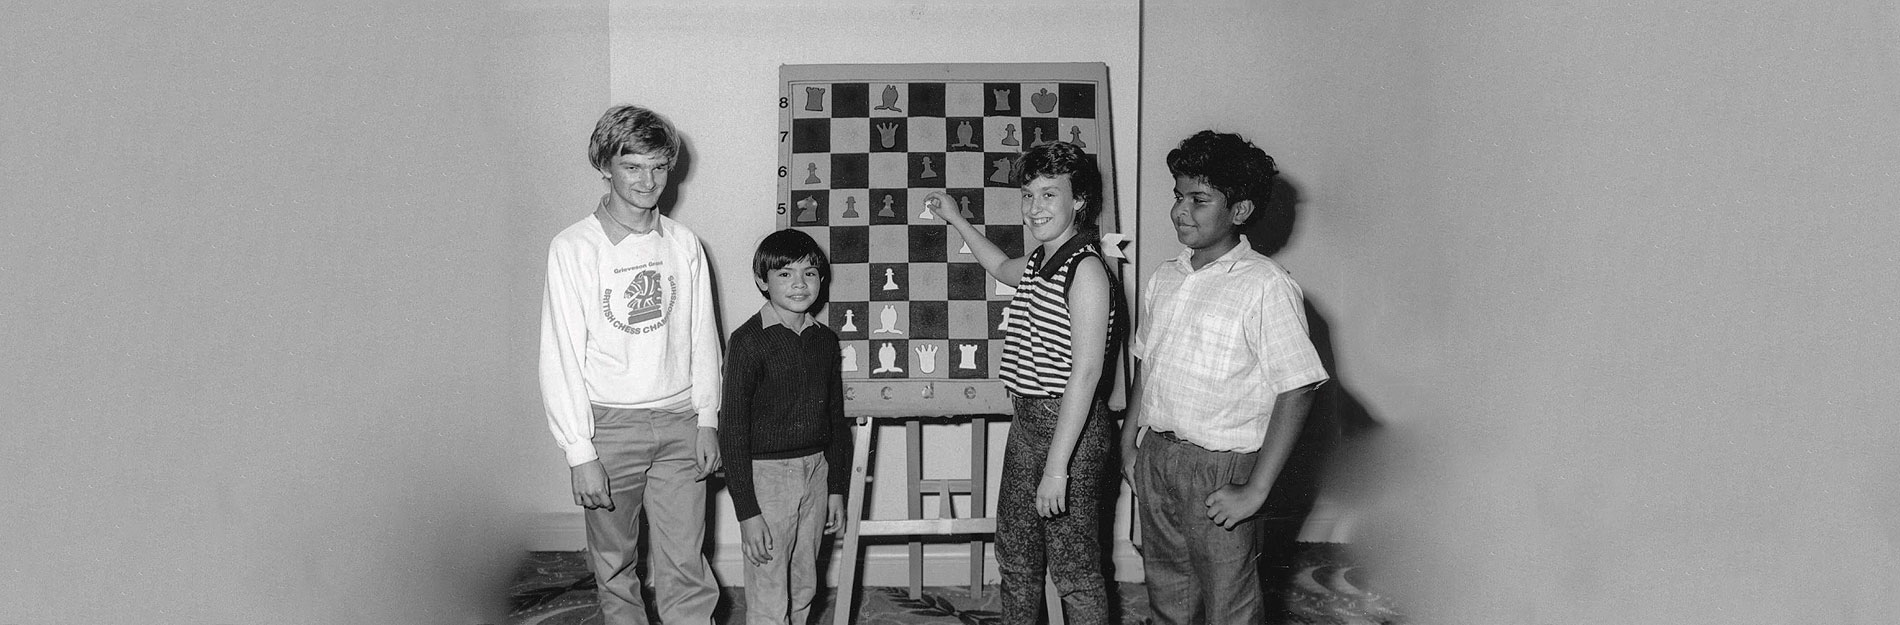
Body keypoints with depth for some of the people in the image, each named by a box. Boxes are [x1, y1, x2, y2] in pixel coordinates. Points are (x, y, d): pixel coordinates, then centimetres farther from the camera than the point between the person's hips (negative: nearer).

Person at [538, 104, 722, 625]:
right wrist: (579, 451, -12)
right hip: (609, 424, -2)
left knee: (686, 570, 1)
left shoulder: (684, 245, 3)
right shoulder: (574, 249, -7)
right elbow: (561, 355, -9)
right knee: (615, 565, 10)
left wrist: (707, 418, 3)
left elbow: (703, 338, 9)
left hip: (680, 424, 2)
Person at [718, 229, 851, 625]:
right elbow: (732, 430, -13)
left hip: (815, 472, 6)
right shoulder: (748, 341, -12)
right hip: (766, 475, -6)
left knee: (803, 592, 15)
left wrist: (836, 488, 13)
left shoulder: (824, 340, 6)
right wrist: (746, 511, -15)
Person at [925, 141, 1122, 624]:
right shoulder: (1038, 263, 10)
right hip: (1026, 421, 9)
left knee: (1074, 567, 1)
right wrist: (956, 219, 39)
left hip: (1072, 427, -9)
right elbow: (1001, 268, 37)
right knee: (1015, 555, 19)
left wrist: (1057, 466, -24)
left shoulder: (1085, 268, -17)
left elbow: (1086, 372, -23)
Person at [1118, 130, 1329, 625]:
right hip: (1155, 456, 6)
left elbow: (1297, 392, -18)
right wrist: (1129, 443, 14)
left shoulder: (1265, 286, -15)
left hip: (1219, 470, -6)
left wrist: (1255, 490, -18)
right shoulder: (1165, 277, 7)